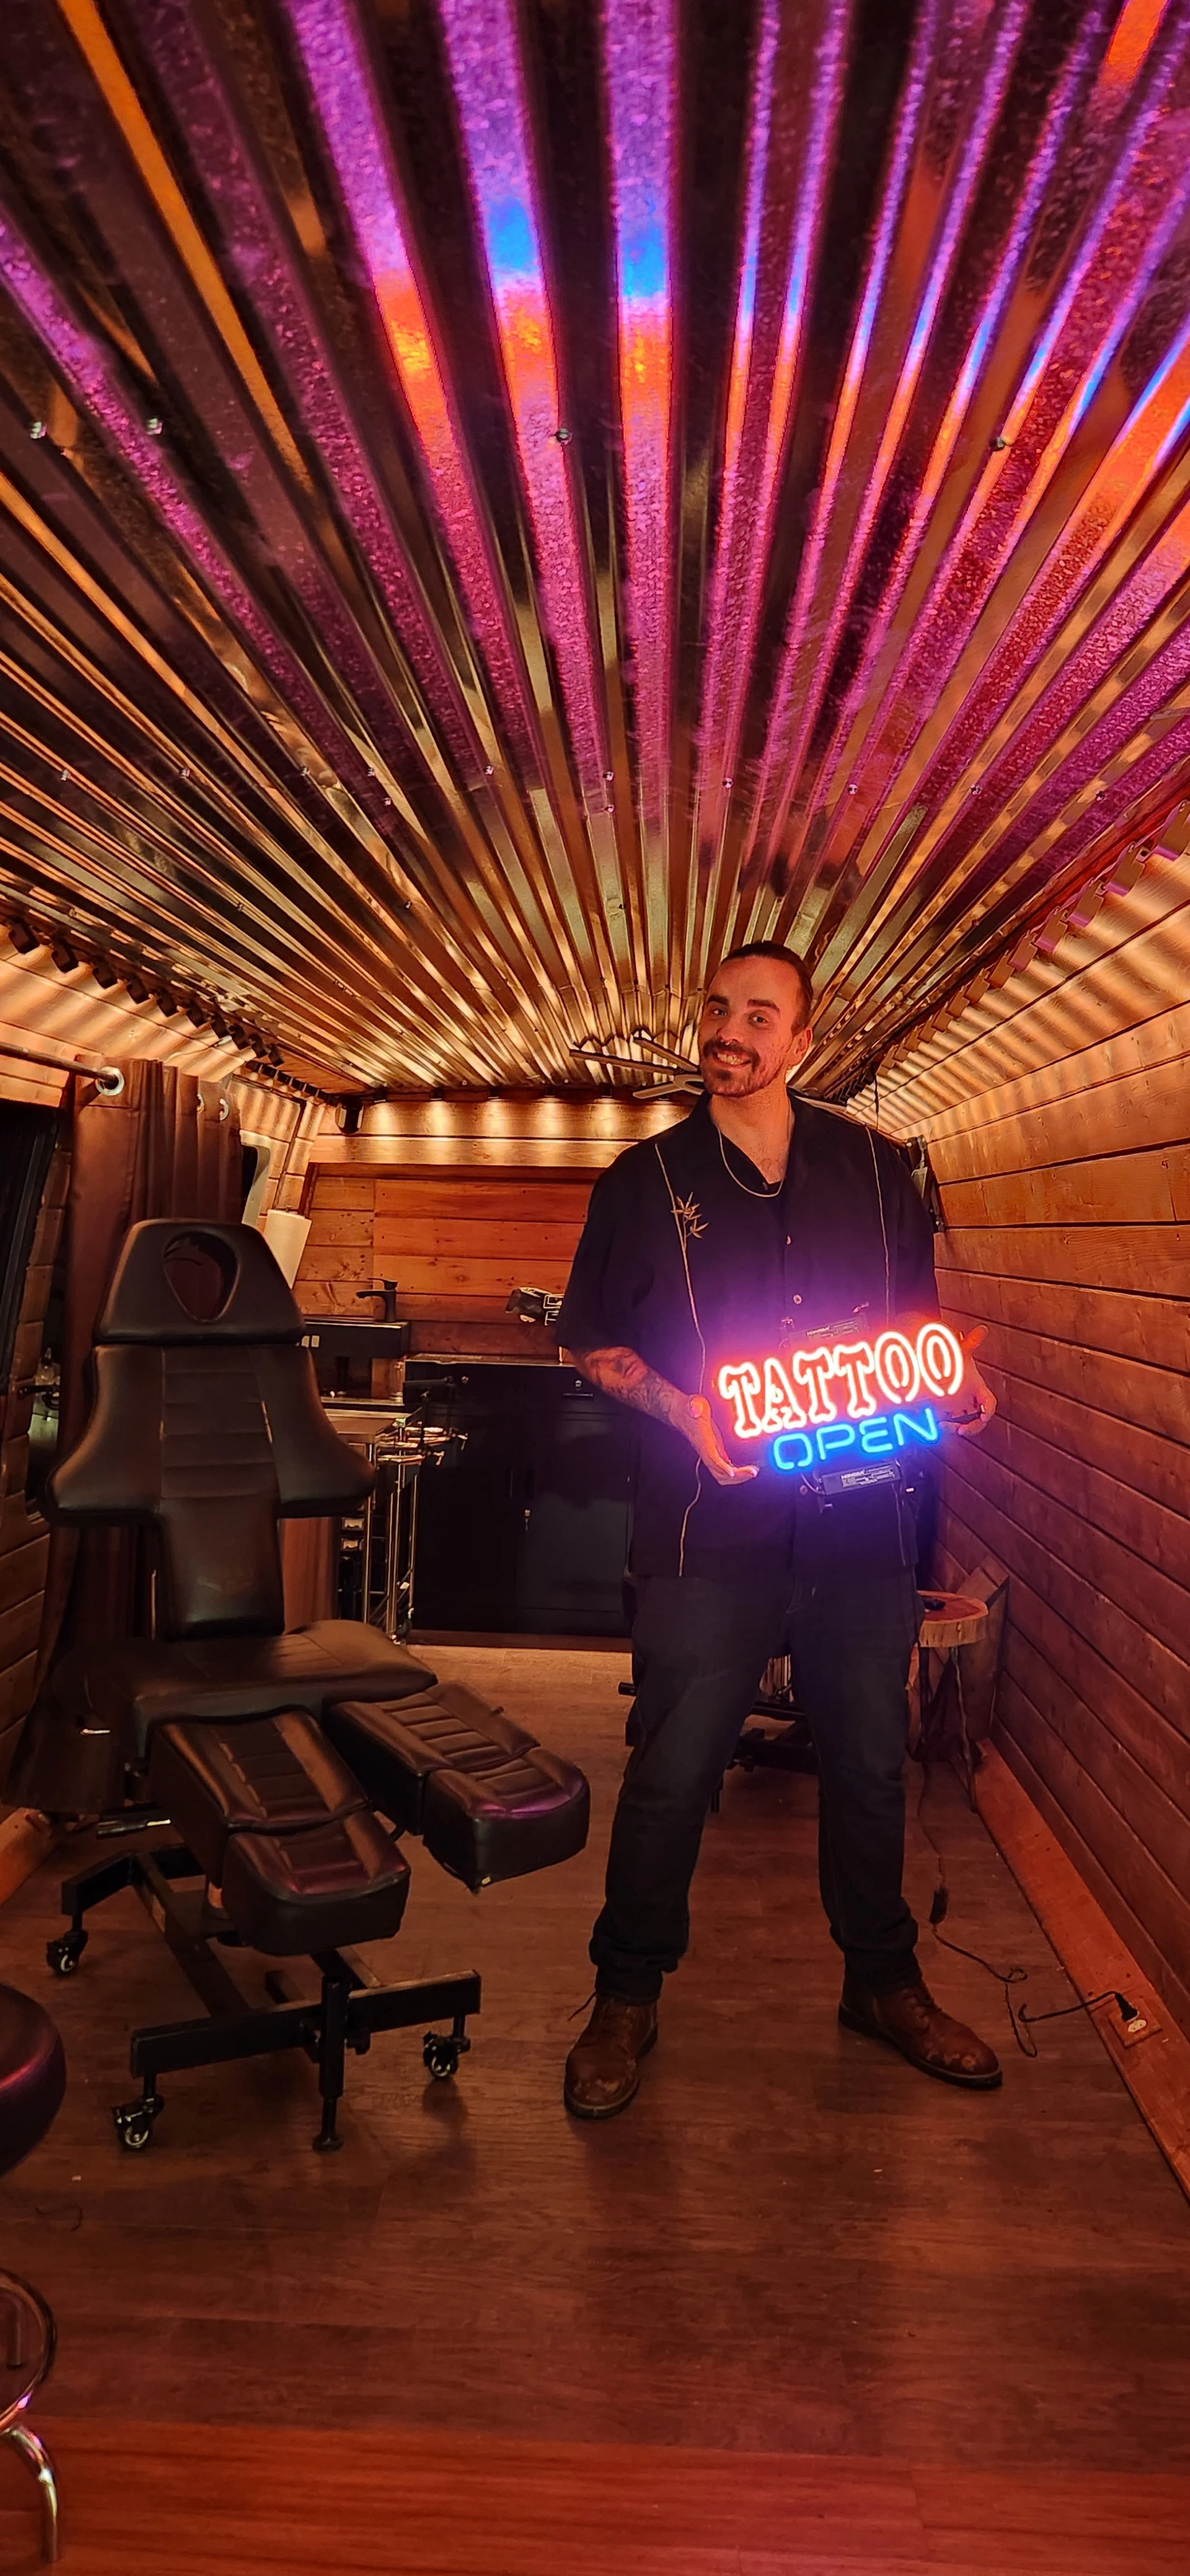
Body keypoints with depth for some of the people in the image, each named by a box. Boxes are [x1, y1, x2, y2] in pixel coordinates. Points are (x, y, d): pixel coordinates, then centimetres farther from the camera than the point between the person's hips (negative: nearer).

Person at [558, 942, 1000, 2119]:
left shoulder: (872, 1167, 7)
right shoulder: (649, 1179, 1)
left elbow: (917, 1318, 15)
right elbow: (593, 1344, 2)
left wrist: (954, 1382, -4)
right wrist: (682, 1410, -14)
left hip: (862, 1520, 3)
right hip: (710, 1527, -2)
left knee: (870, 1759, 15)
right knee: (671, 1771, 5)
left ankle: (884, 1981, 37)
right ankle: (626, 1999, 27)